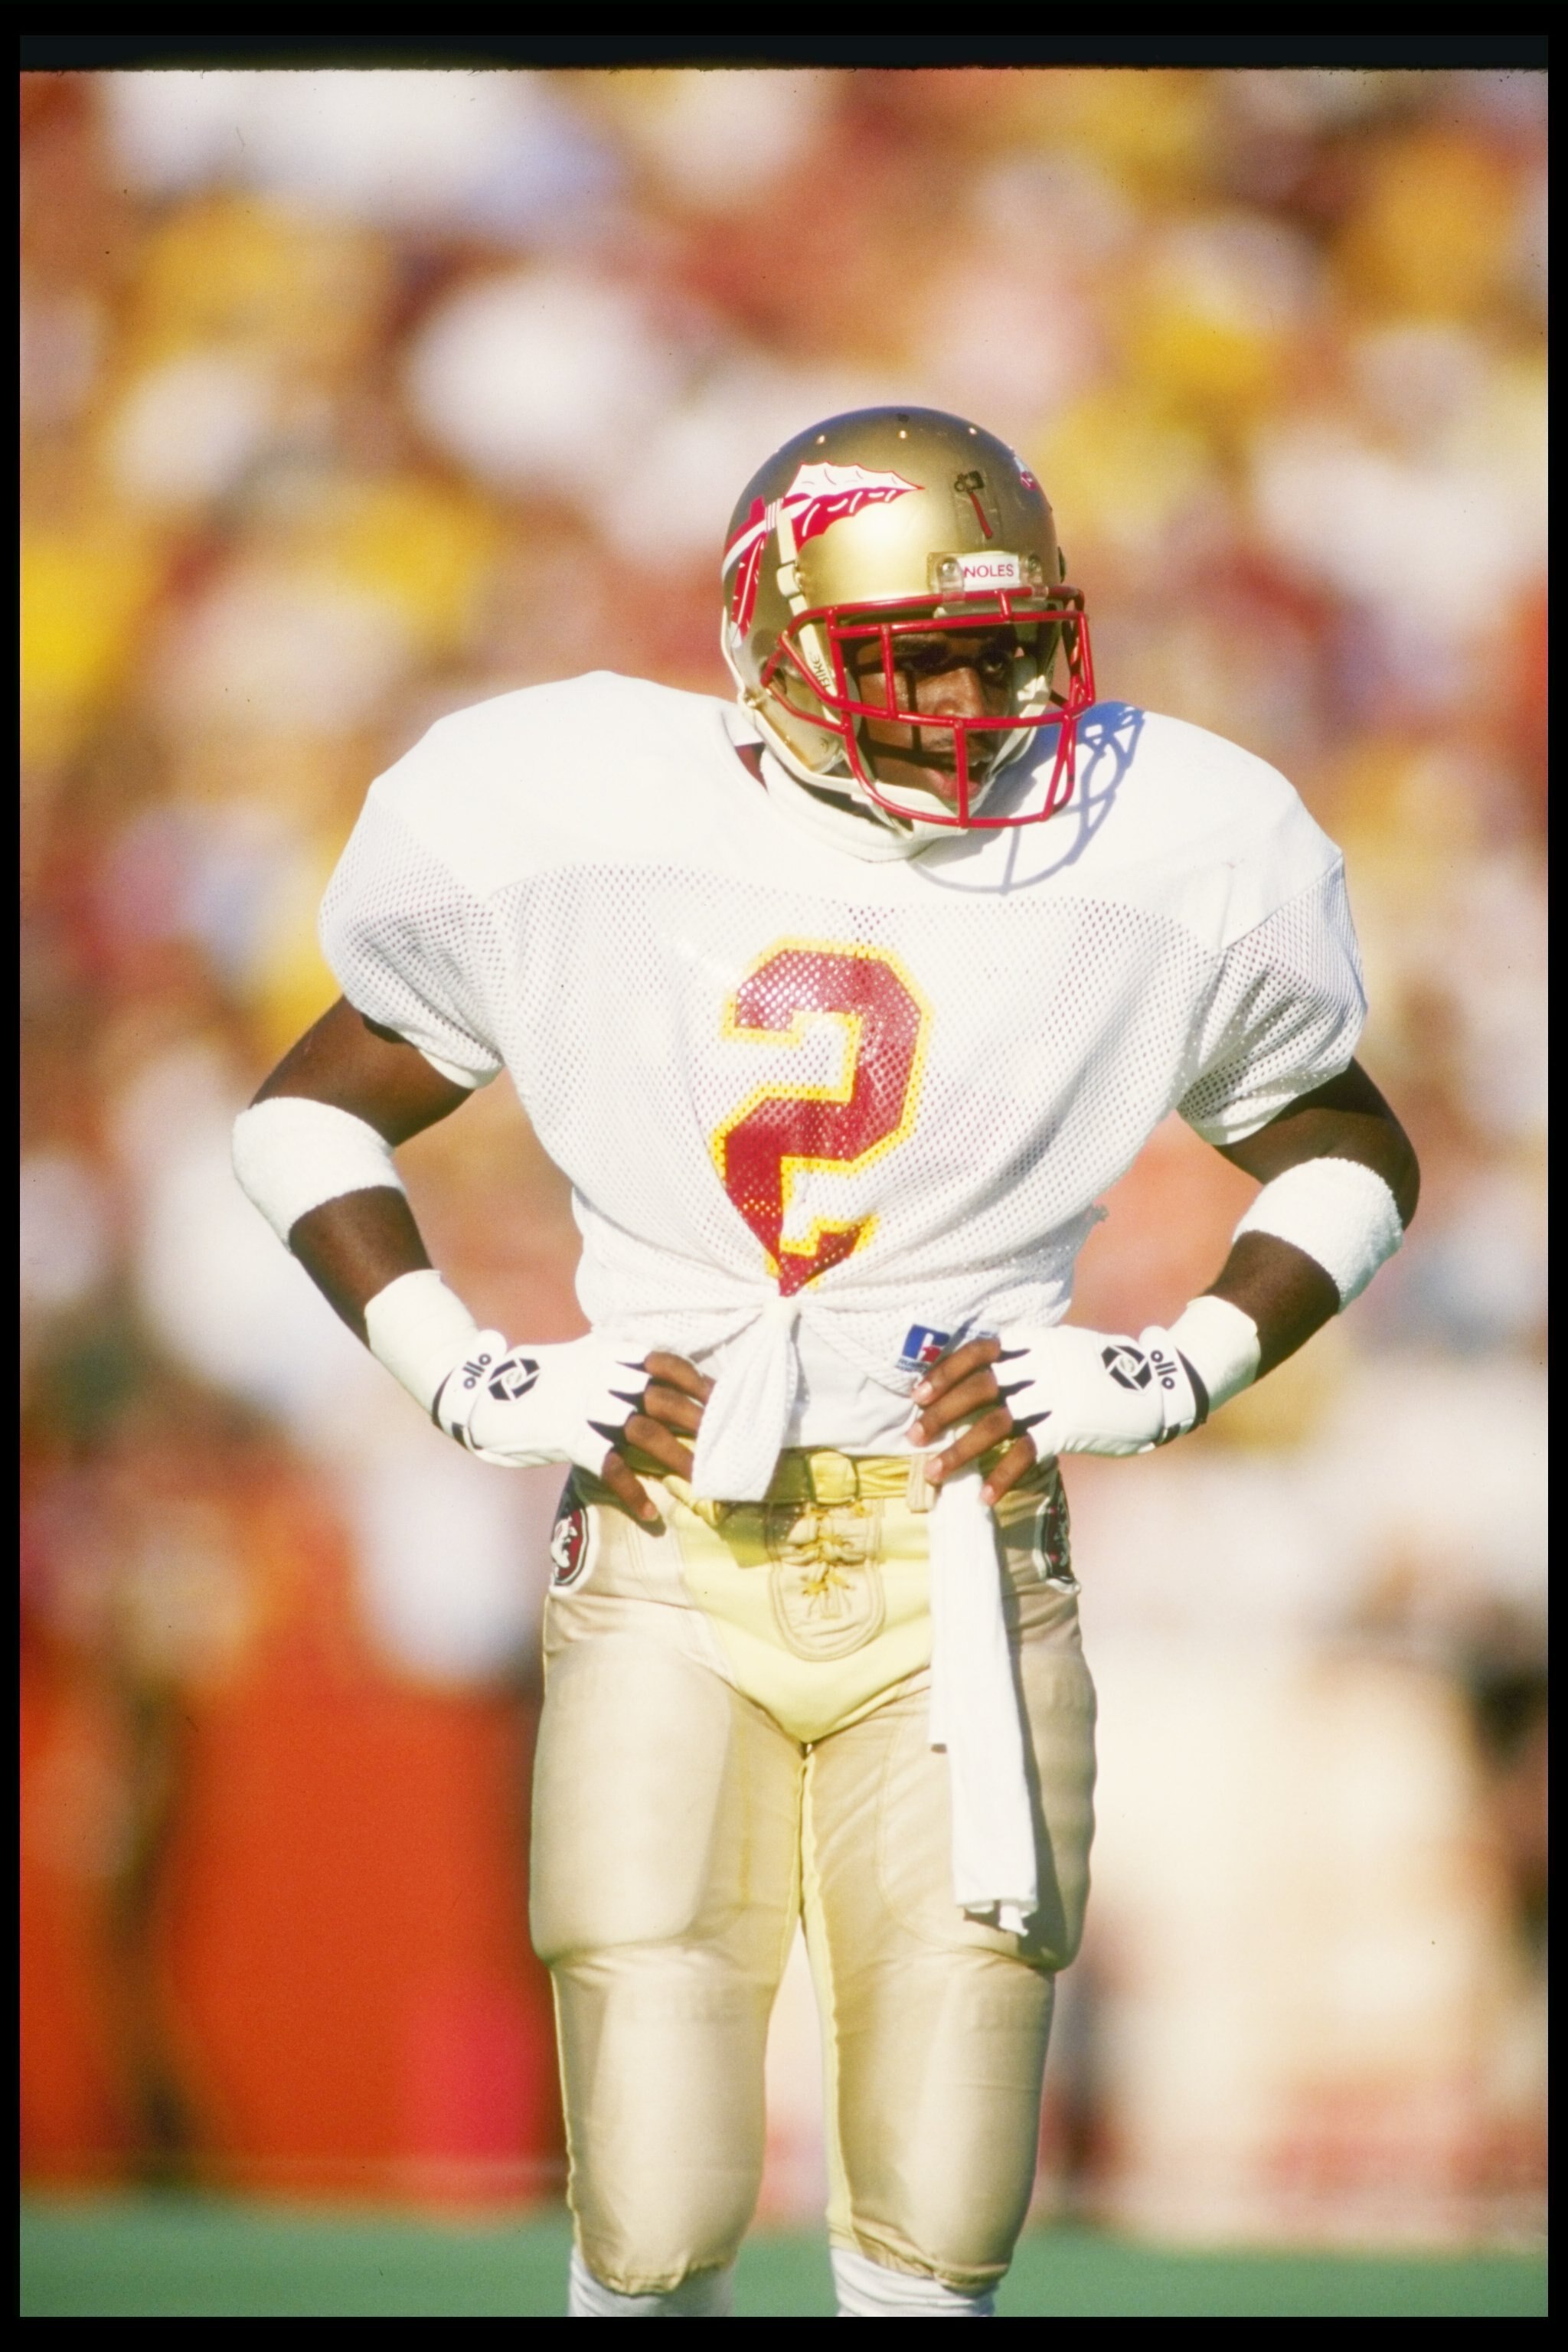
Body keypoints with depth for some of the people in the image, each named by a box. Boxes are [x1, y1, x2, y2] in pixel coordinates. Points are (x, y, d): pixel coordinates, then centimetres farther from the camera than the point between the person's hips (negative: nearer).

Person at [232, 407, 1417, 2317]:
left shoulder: (1143, 868, 2)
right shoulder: (583, 834, -2)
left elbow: (1348, 1156, 19)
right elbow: (309, 1114, 12)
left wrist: (1169, 1377, 3)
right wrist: (470, 1383, 0)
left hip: (959, 1579, 1)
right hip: (667, 1572, -1)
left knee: (936, 2252, -2)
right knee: (653, 2239, -6)